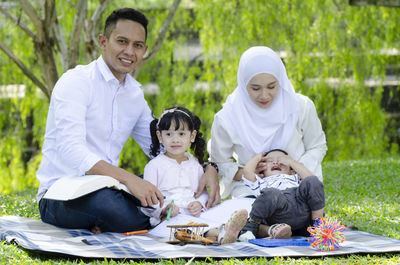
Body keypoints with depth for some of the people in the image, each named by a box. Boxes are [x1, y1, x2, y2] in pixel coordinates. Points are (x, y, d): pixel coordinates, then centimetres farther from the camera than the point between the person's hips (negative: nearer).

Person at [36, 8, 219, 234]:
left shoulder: (135, 93, 14)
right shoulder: (76, 82, -10)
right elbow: (71, 149, -24)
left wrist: (207, 169, 0)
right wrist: (128, 178, -36)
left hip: (107, 189, 8)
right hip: (59, 195, -8)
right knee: (107, 202, -40)